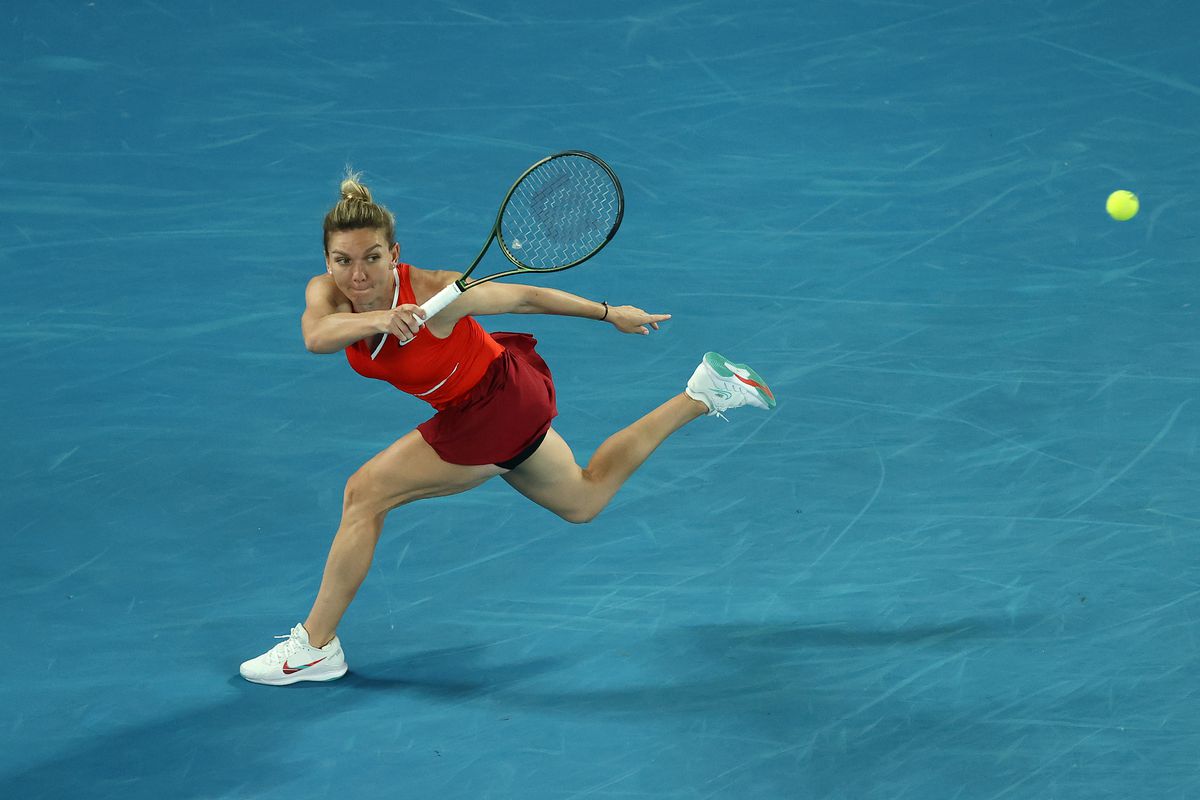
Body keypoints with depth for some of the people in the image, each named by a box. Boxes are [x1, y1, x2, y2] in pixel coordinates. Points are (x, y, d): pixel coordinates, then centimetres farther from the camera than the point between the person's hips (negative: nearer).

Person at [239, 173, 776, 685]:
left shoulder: (434, 292, -31)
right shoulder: (326, 293, -16)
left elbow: (524, 297, -16)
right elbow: (316, 336, -39)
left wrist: (609, 314, -5)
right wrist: (378, 319, -58)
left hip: (499, 406, -8)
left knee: (364, 494, -10)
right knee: (584, 500, 28)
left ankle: (317, 647, 5)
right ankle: (704, 393, 34)